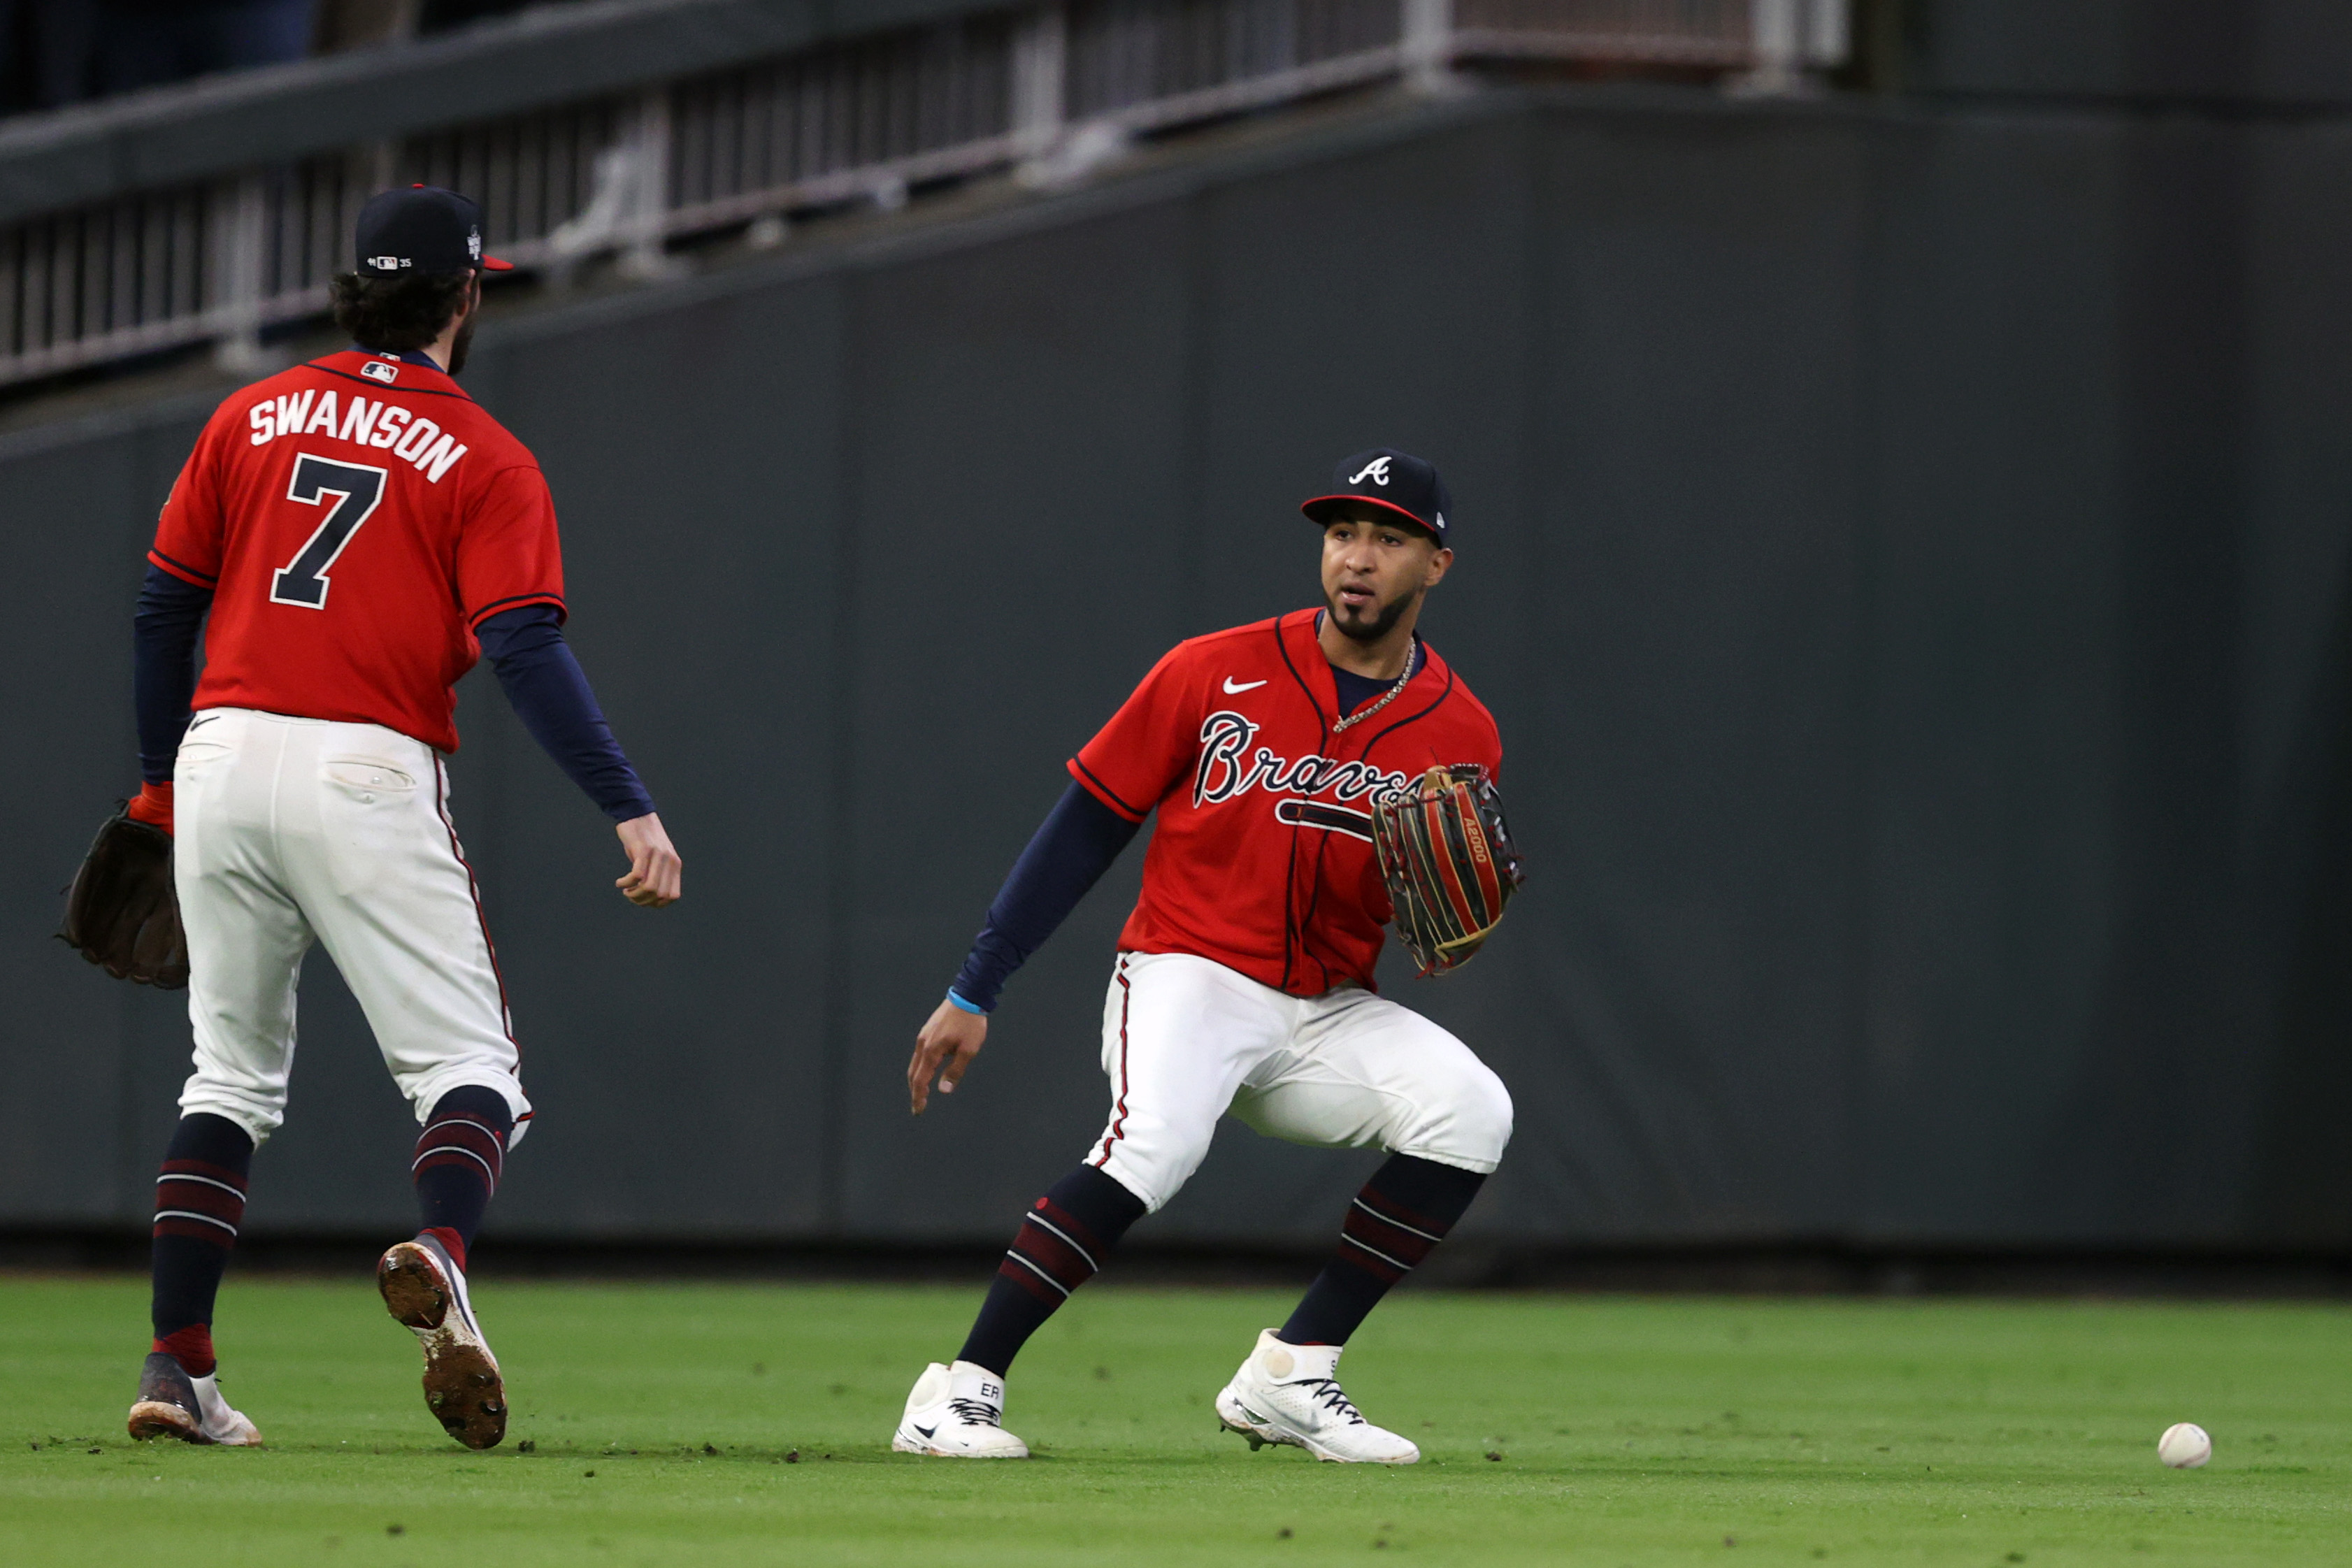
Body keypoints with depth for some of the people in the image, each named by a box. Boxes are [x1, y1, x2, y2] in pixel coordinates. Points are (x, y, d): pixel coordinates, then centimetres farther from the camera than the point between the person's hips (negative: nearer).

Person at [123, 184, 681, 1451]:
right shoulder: (485, 460, 1)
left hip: (220, 757, 4)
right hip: (367, 774, -4)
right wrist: (629, 811, -14)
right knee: (469, 1067, 0)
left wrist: (161, 779, 24)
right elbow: (526, 649, -11)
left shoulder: (252, 419, 12)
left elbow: (164, 604, 13)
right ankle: (441, 1253, -32)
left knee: (232, 1074, 16)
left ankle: (176, 1366, 7)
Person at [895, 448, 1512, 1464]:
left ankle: (1292, 1376, -10)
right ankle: (960, 1393, -28)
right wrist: (973, 995, -3)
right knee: (1157, 1138, -33)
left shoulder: (1460, 737, 2)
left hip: (1327, 1016, 4)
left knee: (1470, 1107, -20)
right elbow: (1085, 828, 0)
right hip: (1188, 976, -4)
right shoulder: (1215, 674, -4)